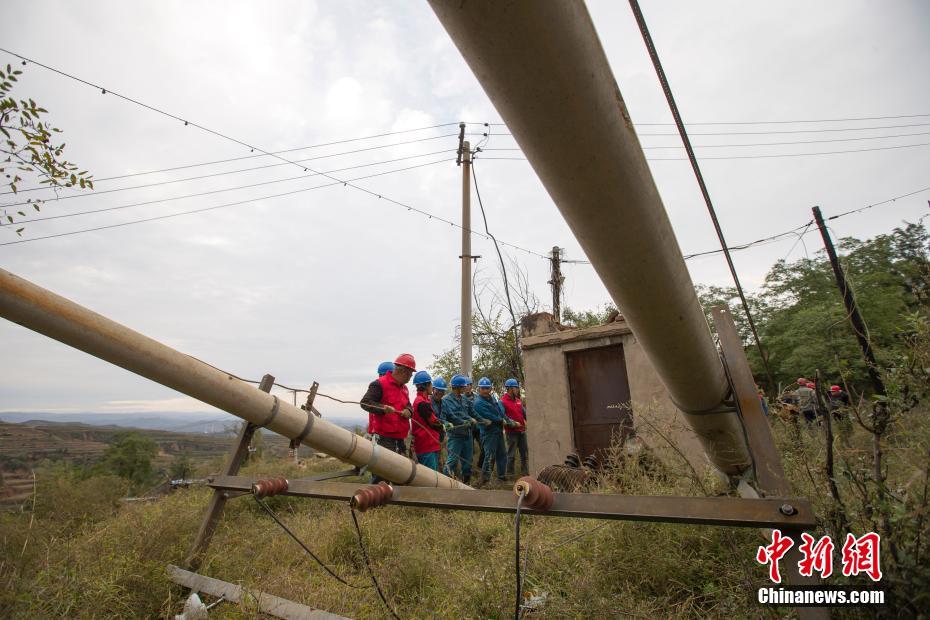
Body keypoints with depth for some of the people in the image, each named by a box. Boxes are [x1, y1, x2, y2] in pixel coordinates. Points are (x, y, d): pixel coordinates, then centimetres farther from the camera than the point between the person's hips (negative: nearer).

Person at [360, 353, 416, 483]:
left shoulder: (404, 388, 18)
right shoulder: (380, 384, -9)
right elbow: (365, 403, -13)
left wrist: (408, 410, -2)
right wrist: (383, 408, -28)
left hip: (399, 438, 8)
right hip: (383, 438, -8)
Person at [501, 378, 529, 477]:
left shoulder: (518, 400, 11)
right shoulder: (503, 401, -13)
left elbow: (524, 412, 13)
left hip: (522, 430, 7)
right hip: (511, 431, -7)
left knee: (524, 452, 15)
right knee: (511, 454, 2)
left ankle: (525, 472, 28)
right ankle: (510, 474, 14)